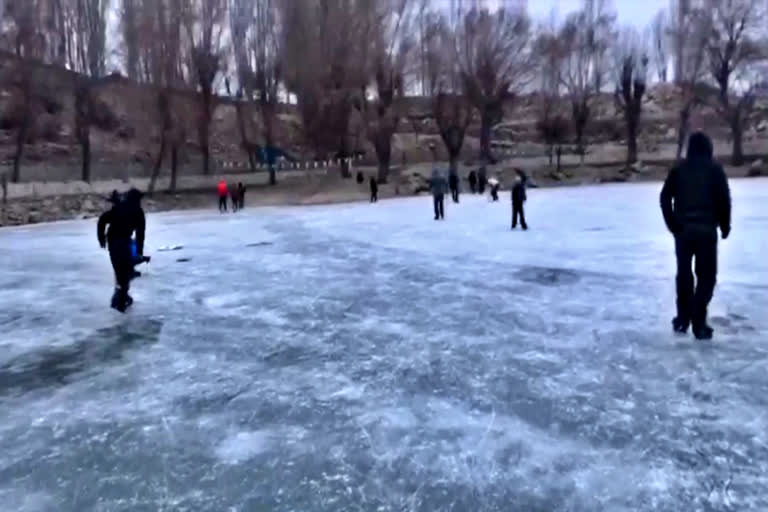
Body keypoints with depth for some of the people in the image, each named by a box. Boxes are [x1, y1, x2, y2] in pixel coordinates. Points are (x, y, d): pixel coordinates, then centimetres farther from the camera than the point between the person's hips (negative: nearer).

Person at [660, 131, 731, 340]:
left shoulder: (679, 169, 8)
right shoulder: (715, 169, 0)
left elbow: (665, 198, 2)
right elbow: (724, 199, -5)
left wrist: (672, 225, 8)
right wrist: (725, 226, 6)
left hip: (682, 229, 3)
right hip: (706, 229, -3)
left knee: (684, 274, 16)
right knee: (706, 276, 4)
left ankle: (682, 319, 20)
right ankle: (699, 323, -2)